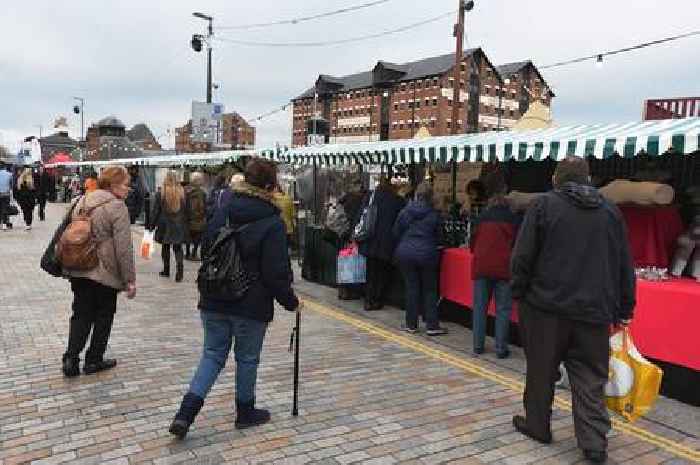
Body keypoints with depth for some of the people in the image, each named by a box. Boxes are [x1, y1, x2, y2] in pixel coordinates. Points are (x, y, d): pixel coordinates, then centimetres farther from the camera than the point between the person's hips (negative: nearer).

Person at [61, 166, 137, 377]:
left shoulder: (82, 201, 9)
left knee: (81, 314, 15)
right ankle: (94, 360, 19)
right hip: (105, 273, -6)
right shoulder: (117, 207, -16)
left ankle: (71, 358, 8)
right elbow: (124, 248, -18)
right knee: (104, 315, 11)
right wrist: (130, 279, -13)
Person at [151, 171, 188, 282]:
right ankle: (180, 267, -13)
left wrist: (152, 225, 4)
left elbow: (156, 211, -4)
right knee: (178, 248, 8)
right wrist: (185, 225, 9)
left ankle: (166, 271, 23)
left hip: (165, 225, -1)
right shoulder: (182, 193, -5)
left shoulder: (160, 194, -8)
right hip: (179, 226, 1)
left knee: (165, 248, 14)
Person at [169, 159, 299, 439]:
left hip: (214, 301, 5)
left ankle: (186, 413, 5)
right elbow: (276, 273, -16)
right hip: (252, 305, -5)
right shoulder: (272, 223, -16)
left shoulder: (222, 213, 3)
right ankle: (245, 413, 30)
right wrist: (291, 302, -2)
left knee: (213, 354, 16)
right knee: (247, 359, 13)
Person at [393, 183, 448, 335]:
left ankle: (411, 324, 13)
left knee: (411, 288, 8)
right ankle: (432, 325, 7)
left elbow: (396, 233, 4)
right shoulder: (434, 214, -5)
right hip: (427, 254, -1)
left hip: (406, 253, 1)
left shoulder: (405, 212, -1)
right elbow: (438, 235, 4)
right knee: (429, 289, 7)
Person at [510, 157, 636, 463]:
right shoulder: (610, 211, 9)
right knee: (590, 378, 9)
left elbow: (523, 256, -9)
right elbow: (625, 265, 11)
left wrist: (519, 291, 3)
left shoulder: (544, 205, -4)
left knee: (541, 371, 12)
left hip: (547, 305, -3)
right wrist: (624, 308, 18)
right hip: (593, 310, 3)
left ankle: (537, 425, 26)